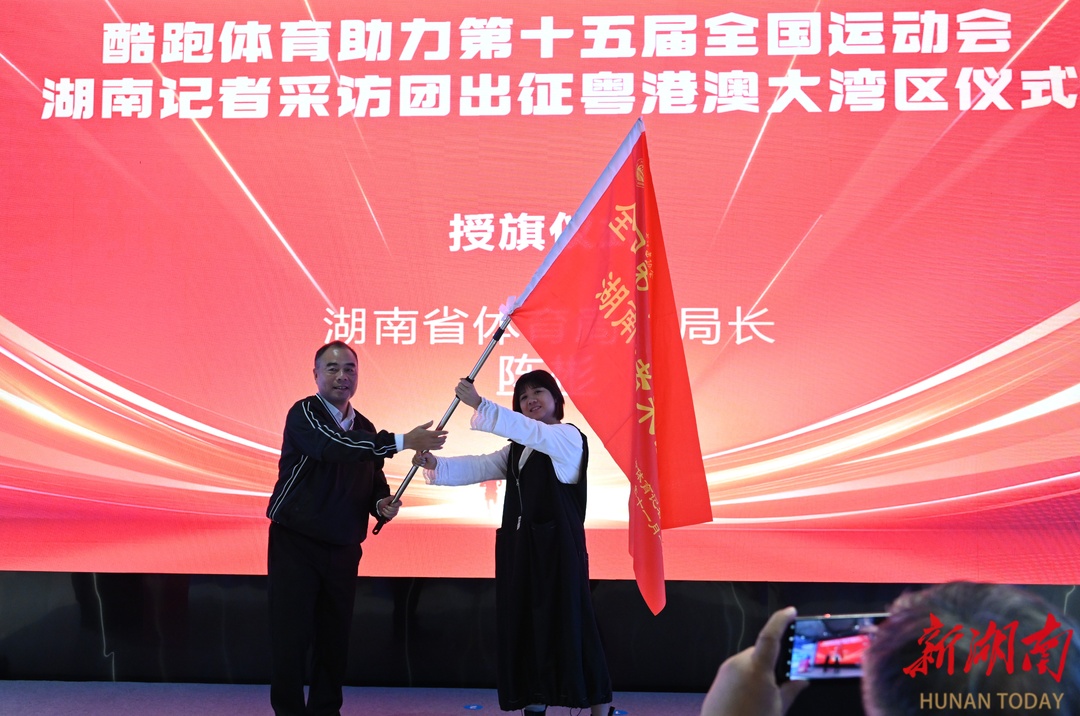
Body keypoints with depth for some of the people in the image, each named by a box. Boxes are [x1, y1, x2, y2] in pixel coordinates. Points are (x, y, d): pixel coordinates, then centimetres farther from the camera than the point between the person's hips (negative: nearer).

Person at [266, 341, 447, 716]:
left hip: (343, 548, 6)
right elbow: (334, 446, -29)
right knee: (291, 637, -4)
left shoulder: (364, 428, 10)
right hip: (296, 543, -5)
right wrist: (403, 441, -33)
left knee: (335, 638, 10)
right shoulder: (304, 413, -10)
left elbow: (374, 480, 18)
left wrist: (381, 503, -6)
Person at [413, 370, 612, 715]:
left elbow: (527, 430, -21)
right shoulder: (518, 449, 19)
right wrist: (436, 464, -9)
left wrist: (479, 405, -30)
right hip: (519, 547, 7)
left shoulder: (569, 437, -4)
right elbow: (479, 467, 7)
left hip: (556, 547, -7)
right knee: (524, 626, 6)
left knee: (566, 624, -7)